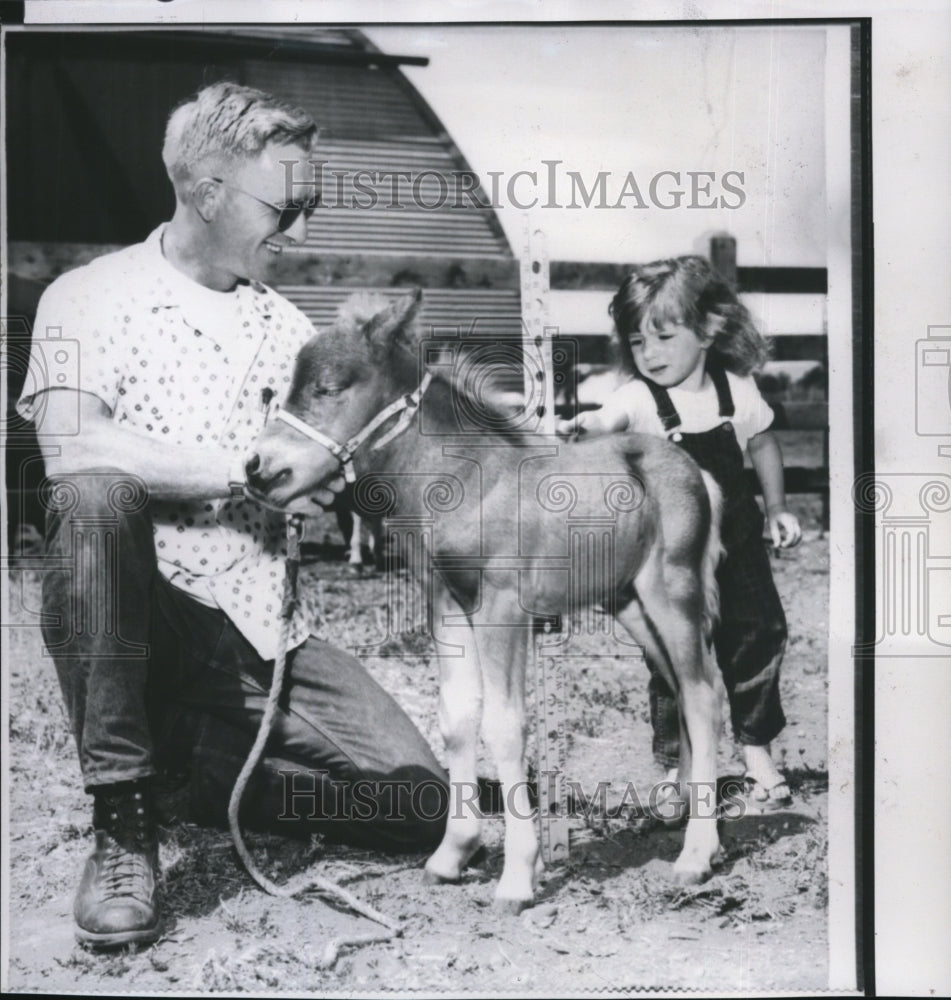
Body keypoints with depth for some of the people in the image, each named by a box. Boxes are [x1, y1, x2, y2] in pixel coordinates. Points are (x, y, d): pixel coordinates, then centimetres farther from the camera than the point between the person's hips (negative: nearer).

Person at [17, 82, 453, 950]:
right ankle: (123, 822, -21)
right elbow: (70, 445, -23)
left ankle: (195, 759, 13)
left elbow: (335, 474, 13)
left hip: (262, 630, 5)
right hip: (141, 617, -4)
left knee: (422, 805, -8)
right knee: (95, 497, -37)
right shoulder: (93, 297, -4)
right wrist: (248, 468, -22)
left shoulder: (286, 328, 13)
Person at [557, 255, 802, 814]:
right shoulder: (639, 397, -15)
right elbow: (610, 419, -37)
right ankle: (677, 768, 16)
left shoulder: (736, 389, -5)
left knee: (759, 636, 7)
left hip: (736, 537, 3)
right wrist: (586, 426, -59)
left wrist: (777, 507, 13)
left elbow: (763, 443, 13)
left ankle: (758, 752, 27)